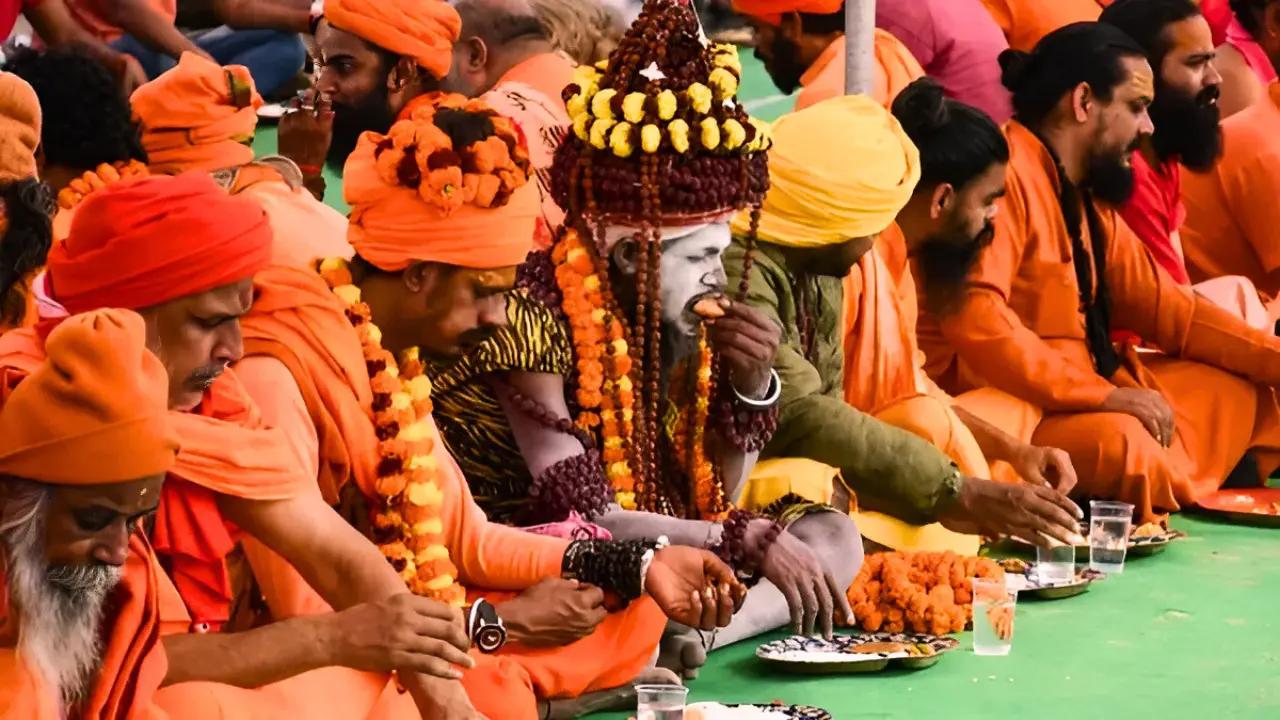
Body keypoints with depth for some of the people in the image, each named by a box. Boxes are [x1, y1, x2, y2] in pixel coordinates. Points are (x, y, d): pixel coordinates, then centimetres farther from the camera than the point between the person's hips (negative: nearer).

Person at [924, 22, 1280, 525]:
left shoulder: (1086, 195, 13)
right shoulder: (1006, 173, -17)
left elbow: (1159, 302, 19)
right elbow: (974, 319, -28)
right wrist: (1105, 394, -25)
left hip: (1080, 393, 10)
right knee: (1123, 442, -34)